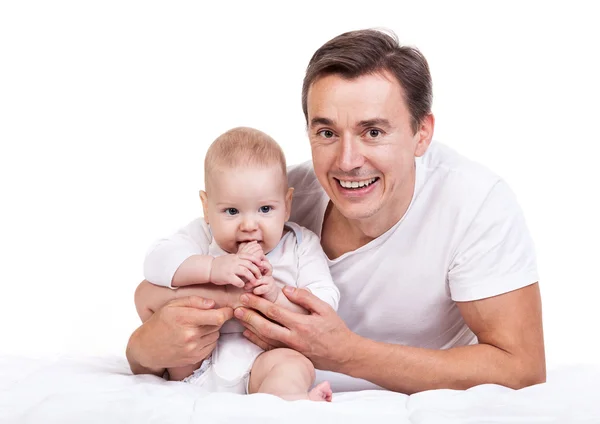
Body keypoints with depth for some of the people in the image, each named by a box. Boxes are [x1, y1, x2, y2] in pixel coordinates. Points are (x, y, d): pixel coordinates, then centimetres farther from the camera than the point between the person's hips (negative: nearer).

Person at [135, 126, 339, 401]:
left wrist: (277, 296, -25)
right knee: (149, 293, -10)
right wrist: (213, 269, -29)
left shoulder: (301, 245, 2)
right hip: (195, 365, 2)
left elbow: (327, 303, -8)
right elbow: (157, 261, -15)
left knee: (295, 365, -32)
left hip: (258, 366, -1)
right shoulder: (203, 235, 2)